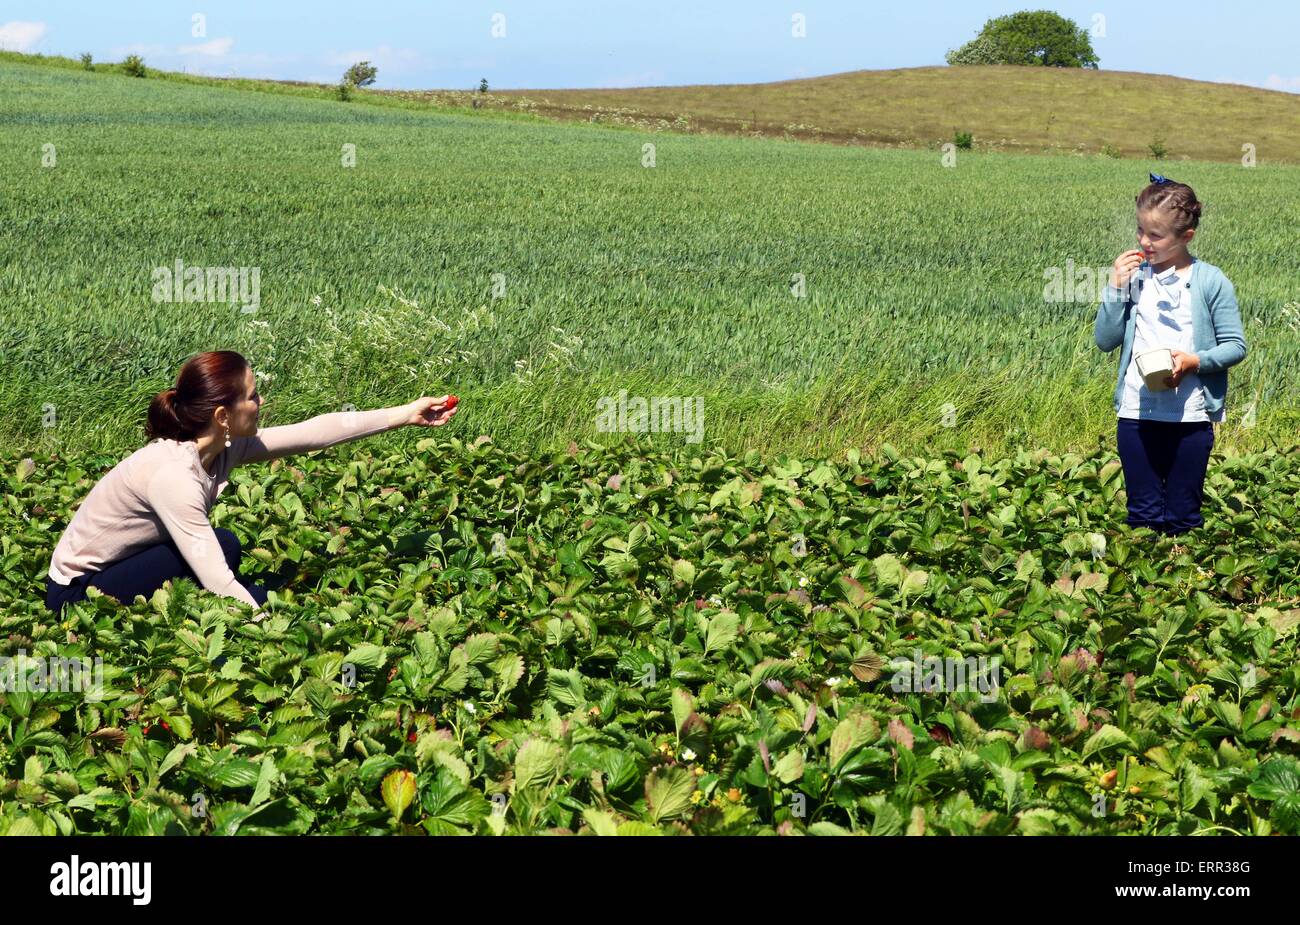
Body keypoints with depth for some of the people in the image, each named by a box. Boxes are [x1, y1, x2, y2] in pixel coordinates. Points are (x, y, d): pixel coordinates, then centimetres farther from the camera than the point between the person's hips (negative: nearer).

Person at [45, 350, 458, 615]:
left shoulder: (224, 447, -8)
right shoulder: (172, 473, -32)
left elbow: (315, 432, -2)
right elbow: (219, 584, -36)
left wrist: (407, 414, 2)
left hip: (127, 570, 8)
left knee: (260, 597, -2)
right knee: (222, 546, -24)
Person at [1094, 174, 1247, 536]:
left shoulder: (1211, 282, -5)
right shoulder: (1133, 276, 3)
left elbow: (1235, 347, -2)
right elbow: (1105, 341, 1)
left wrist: (1195, 361, -19)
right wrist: (1116, 289, -9)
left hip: (1191, 415, -2)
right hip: (1136, 414, 2)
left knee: (1183, 519, 8)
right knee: (1143, 515, 10)